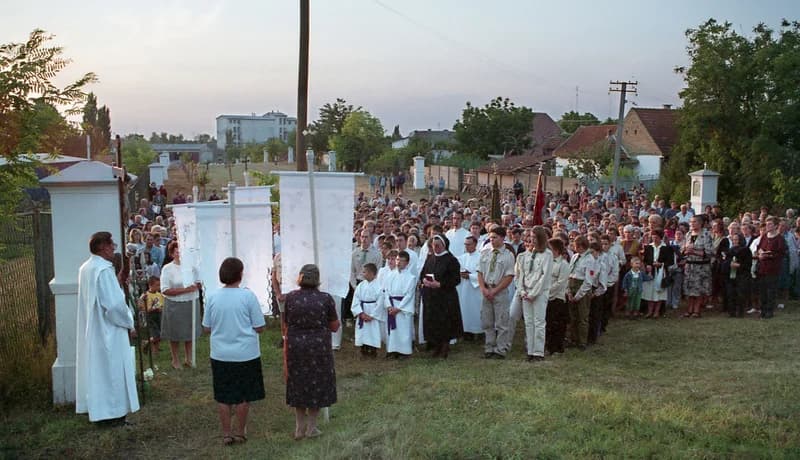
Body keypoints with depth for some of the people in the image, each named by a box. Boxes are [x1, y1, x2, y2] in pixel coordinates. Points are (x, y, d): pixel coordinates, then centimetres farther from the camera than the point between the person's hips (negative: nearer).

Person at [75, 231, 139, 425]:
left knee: (96, 368, 16)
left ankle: (97, 409, 26)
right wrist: (128, 323, -11)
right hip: (108, 331, -9)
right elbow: (115, 304, -24)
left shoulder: (85, 268, 6)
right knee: (111, 370, 2)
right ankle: (113, 413, 10)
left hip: (91, 329, 9)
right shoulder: (104, 270, -22)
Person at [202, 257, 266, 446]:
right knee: (243, 397, 13)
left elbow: (207, 328, 4)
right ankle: (240, 432, 23)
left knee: (223, 396, 13)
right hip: (245, 355, -2)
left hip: (220, 355, 2)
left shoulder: (213, 297, -4)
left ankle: (226, 434, 21)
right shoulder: (248, 296, -12)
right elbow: (259, 328, -9)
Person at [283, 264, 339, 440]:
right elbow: (334, 327, -2)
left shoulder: (290, 297, -6)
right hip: (319, 346, -2)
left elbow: (286, 325, 1)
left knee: (298, 385, 16)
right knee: (317, 385, 14)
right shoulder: (326, 298, -9)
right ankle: (311, 427, 18)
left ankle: (299, 428, 22)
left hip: (295, 346, 2)